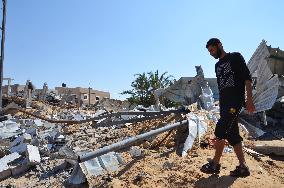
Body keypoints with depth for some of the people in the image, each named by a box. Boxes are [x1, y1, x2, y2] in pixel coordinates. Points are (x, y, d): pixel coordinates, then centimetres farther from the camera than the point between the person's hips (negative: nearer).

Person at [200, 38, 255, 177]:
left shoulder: (235, 57, 3)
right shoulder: (217, 65, 22)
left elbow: (247, 78, -4)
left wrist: (249, 100, -13)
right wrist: (221, 105, 15)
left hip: (236, 99, -7)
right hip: (224, 103, 7)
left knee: (221, 131, -14)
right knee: (232, 135, 5)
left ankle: (215, 164, -3)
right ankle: (243, 167, 13)